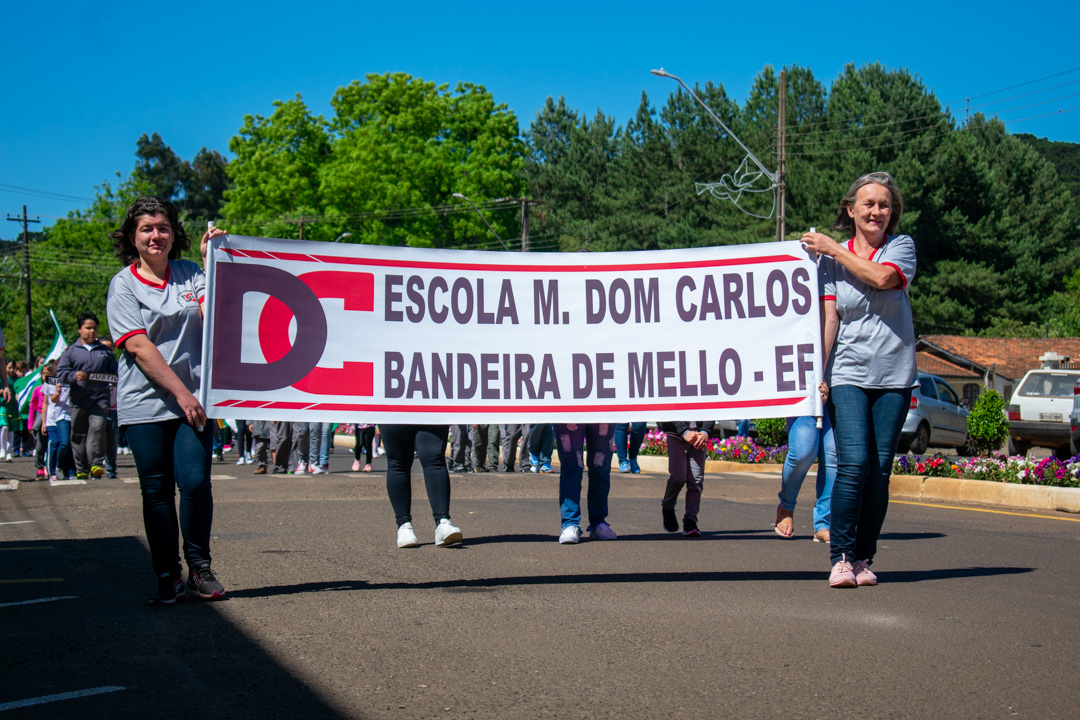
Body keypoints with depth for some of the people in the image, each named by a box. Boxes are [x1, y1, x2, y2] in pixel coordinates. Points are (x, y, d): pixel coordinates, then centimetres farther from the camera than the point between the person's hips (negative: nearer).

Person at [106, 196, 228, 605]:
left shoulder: (190, 274, 11)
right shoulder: (123, 285, 2)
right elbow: (138, 346, -7)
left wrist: (213, 259, -9)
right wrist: (180, 392, -14)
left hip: (192, 397, 1)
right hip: (145, 403, -1)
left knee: (195, 482, -9)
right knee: (157, 491, 2)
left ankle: (199, 569, 8)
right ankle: (167, 576, 14)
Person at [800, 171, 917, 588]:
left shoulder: (902, 246, 8)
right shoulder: (830, 259, 9)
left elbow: (882, 277, -14)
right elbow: (829, 318, 2)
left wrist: (833, 249, -5)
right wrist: (818, 370, -8)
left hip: (894, 375, 1)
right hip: (848, 375, -1)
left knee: (880, 470, 1)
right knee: (854, 464, -14)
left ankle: (864, 558, 10)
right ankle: (841, 557, -6)